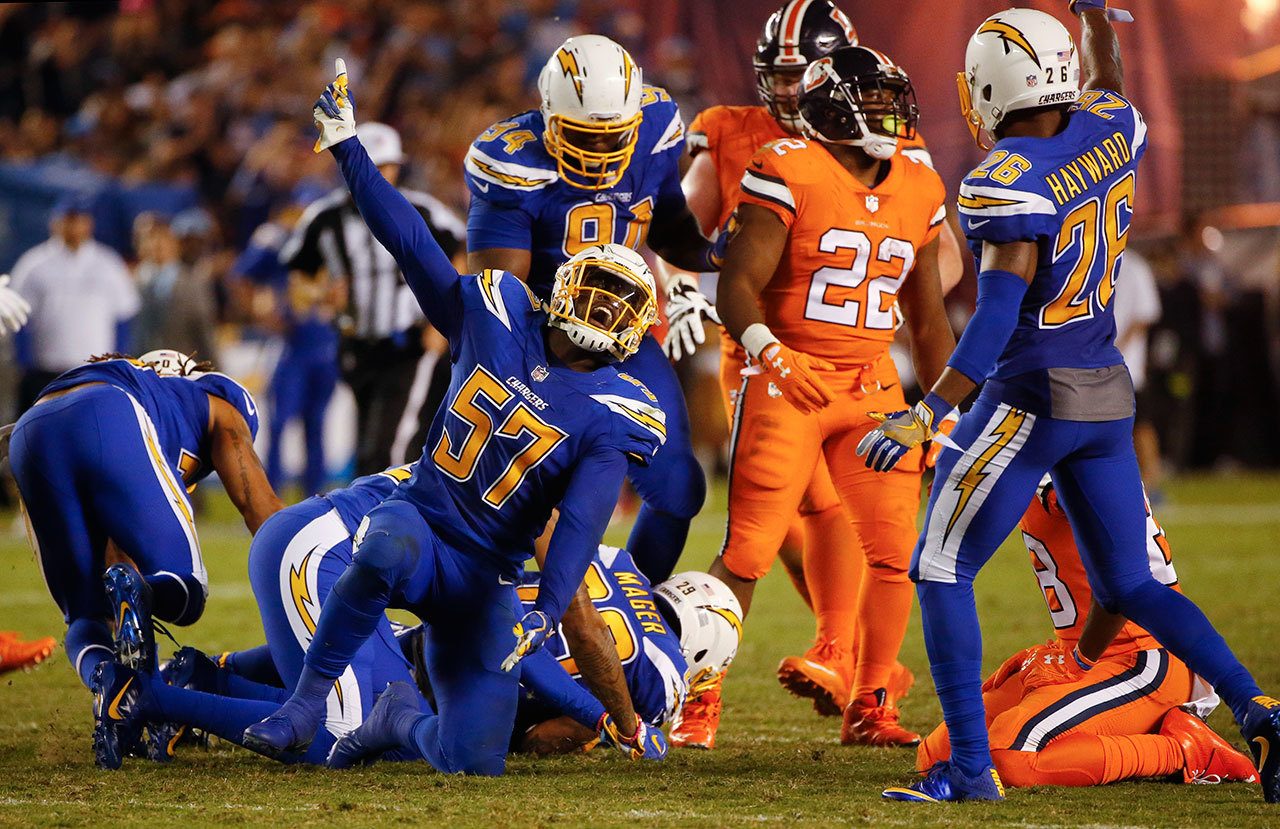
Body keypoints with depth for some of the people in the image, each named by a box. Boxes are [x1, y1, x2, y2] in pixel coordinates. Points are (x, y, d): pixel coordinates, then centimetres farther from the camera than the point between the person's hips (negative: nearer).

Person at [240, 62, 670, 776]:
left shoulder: (612, 416, -7)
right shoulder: (498, 316, 1)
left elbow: (582, 524, -19)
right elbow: (413, 243, 4)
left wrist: (546, 612, -34)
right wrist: (349, 149, 1)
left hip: (484, 582, 0)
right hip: (421, 522, 0)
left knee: (474, 762, -6)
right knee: (389, 549, -41)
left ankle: (403, 721, 31)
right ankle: (308, 703, -26)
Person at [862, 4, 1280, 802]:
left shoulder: (1008, 181, -18)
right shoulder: (1111, 132, 2)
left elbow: (996, 319, -23)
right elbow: (1103, 79, 28)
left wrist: (925, 414, -23)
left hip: (1032, 395, -7)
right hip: (1108, 395, 7)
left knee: (942, 573, 4)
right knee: (1130, 587, 15)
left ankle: (972, 766, -1)